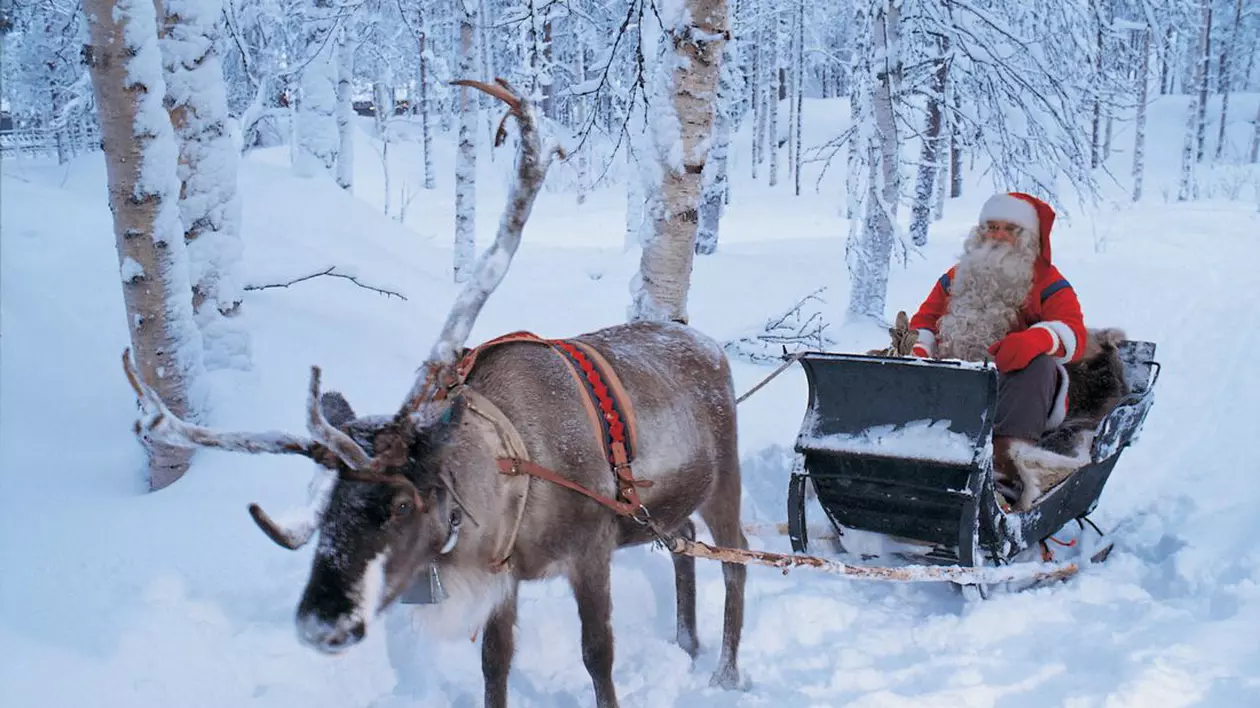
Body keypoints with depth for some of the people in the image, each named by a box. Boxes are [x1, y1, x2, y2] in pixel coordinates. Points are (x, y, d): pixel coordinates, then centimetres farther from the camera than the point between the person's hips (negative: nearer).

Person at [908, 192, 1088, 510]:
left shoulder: (1047, 282, 11)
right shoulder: (957, 277, 23)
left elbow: (1073, 333, -5)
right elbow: (924, 320, 20)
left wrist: (1038, 338, -30)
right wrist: (918, 351, -5)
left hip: (1016, 392, -3)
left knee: (1038, 364, -35)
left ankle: (1011, 455, -52)